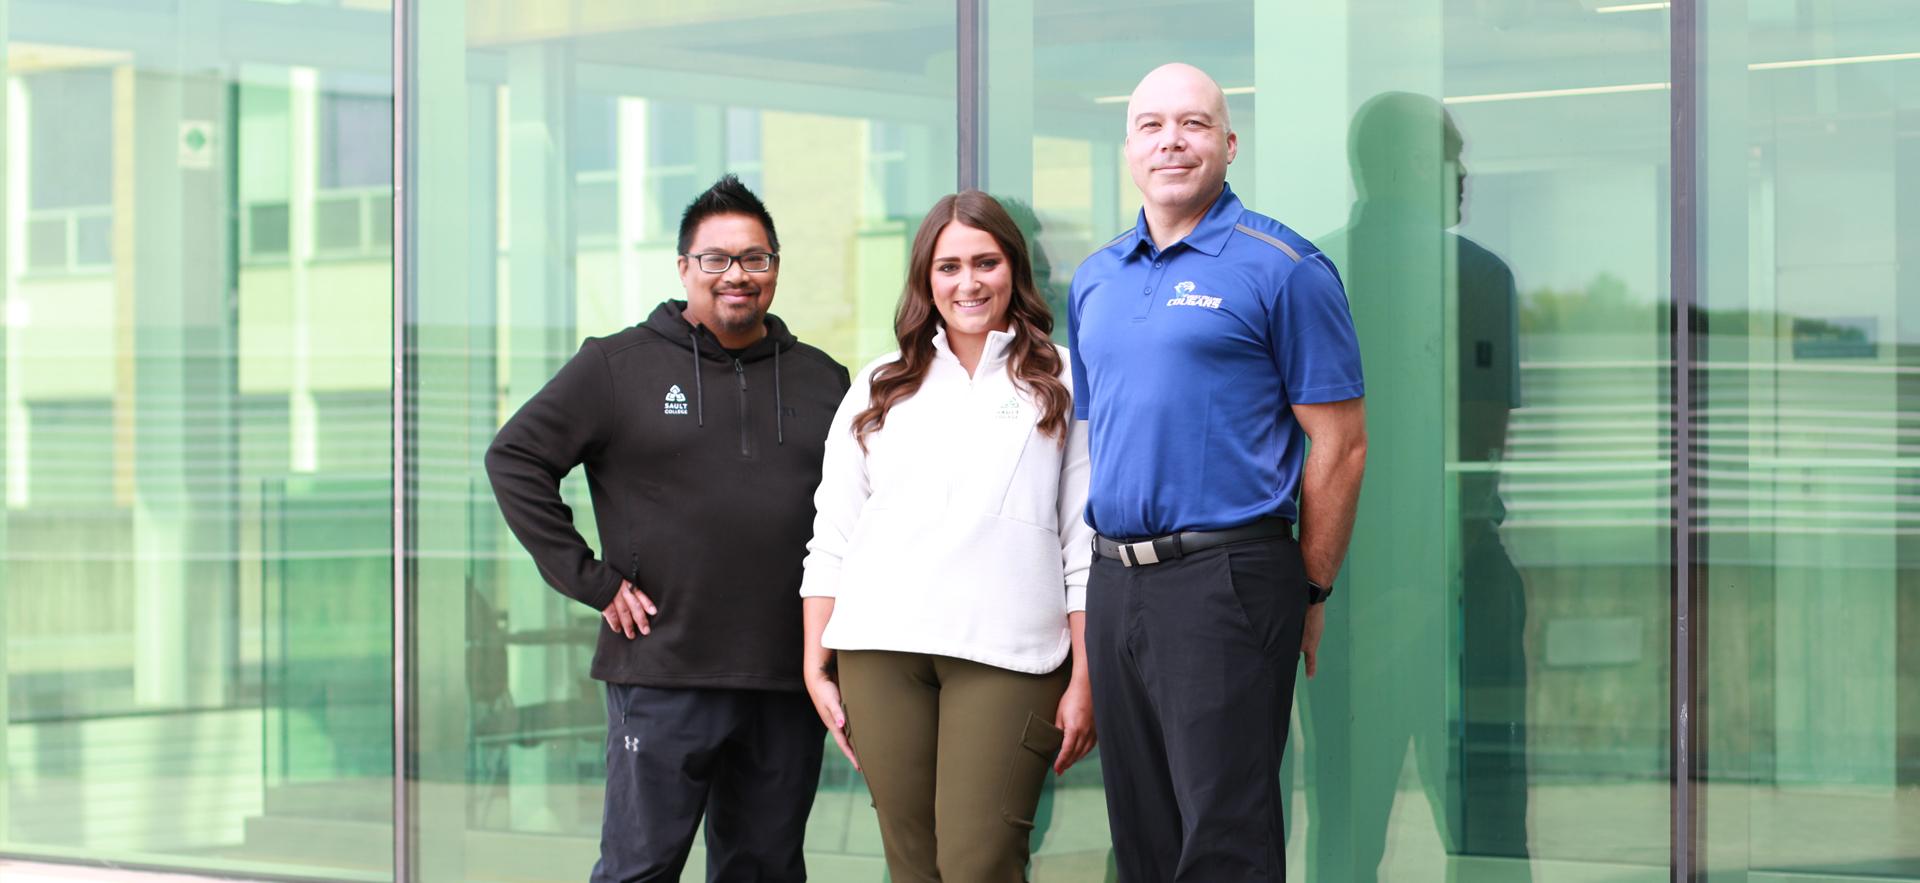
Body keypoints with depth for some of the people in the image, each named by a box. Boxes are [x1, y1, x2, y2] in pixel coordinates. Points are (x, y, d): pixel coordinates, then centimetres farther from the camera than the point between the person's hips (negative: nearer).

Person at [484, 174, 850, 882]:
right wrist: (592, 580, -5)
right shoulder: (618, 366, 2)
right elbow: (515, 458, 0)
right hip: (663, 678, -3)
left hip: (788, 688, 4)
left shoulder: (822, 382, 12)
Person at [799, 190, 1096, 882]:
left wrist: (1083, 682, -1)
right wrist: (816, 667, 10)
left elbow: (1084, 544, 5)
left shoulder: (1060, 385, 10)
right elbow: (829, 540, 17)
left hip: (1004, 655, -3)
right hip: (880, 652, 3)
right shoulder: (879, 390, 19)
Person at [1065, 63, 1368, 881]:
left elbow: (1339, 444, -6)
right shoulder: (1095, 278, 15)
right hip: (1114, 584, 7)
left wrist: (1313, 593, -7)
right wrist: (1098, 580, 15)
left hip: (1224, 577, -6)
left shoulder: (1282, 268, -5)